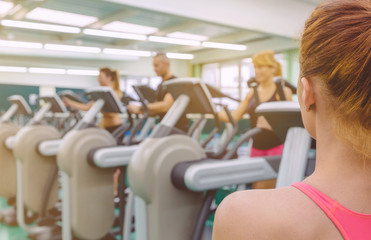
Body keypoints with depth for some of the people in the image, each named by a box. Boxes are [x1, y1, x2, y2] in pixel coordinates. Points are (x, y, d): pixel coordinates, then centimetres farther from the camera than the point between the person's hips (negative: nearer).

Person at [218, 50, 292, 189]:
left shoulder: (283, 92, -5)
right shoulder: (252, 94, 9)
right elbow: (234, 117, 5)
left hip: (276, 147, -5)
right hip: (256, 147, 5)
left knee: (264, 188, -6)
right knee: (257, 189, 11)